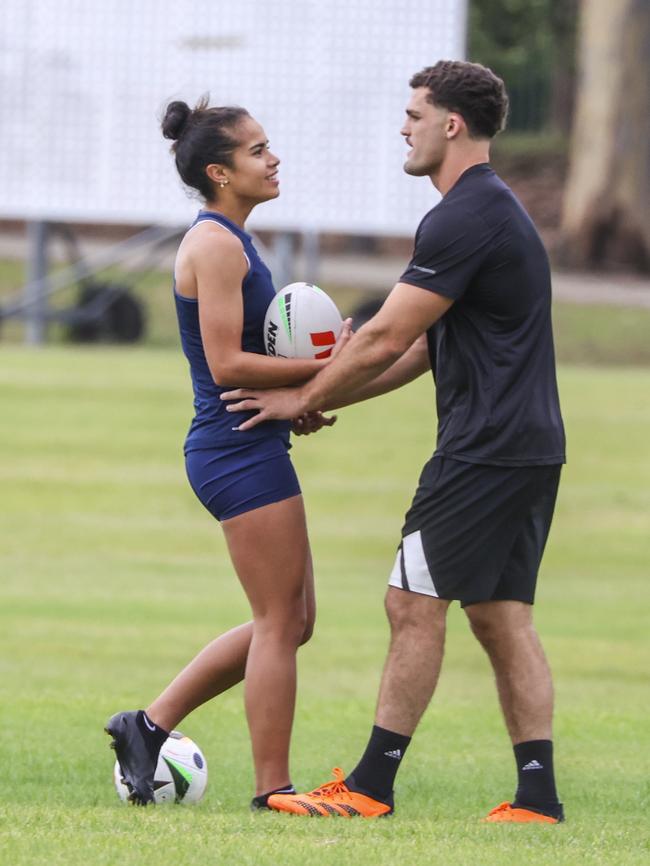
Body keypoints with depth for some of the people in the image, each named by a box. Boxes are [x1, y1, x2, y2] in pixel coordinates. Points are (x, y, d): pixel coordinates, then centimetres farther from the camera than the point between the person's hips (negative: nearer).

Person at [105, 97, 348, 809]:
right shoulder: (216, 245, -14)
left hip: (249, 449, 10)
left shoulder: (224, 241, 18)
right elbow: (226, 364, -20)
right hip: (241, 450, -10)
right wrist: (323, 368, -17)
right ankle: (273, 790, 0)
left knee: (289, 622, 14)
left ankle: (149, 724, 17)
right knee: (281, 622, -5)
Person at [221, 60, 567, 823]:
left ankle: (370, 786, 0)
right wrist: (324, 396, 20)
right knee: (501, 618, 8)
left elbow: (388, 337, -15)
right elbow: (420, 349, 22)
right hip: (527, 449, 10)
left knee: (415, 604, -4)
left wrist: (305, 397, -1)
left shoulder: (465, 219, -16)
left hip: (485, 449, -10)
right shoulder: (495, 210, 18)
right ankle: (537, 795, 3)